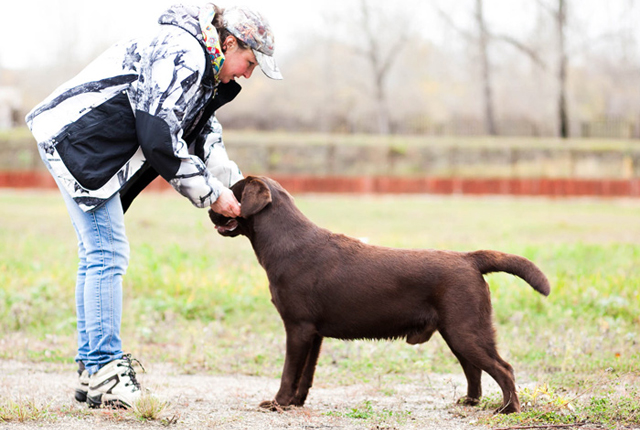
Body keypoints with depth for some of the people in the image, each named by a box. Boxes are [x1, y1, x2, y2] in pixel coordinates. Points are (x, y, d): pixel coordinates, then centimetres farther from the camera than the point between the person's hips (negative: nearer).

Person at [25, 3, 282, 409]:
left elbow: (203, 133, 21)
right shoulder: (182, 55, -18)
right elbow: (160, 140, -23)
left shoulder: (201, 69, 15)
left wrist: (235, 186, 8)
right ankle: (105, 372, -8)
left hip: (88, 146, 11)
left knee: (99, 255, 11)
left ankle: (92, 371, 16)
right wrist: (211, 194, -15)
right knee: (107, 254, -11)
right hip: (78, 141, -11)